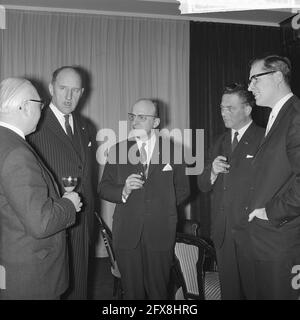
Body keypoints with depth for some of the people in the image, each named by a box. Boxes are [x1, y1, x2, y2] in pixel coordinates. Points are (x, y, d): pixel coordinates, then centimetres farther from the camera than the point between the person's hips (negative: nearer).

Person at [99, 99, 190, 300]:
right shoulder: (118, 150, 6)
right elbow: (104, 188, 5)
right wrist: (124, 191, -14)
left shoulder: (172, 150, 3)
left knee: (158, 291, 8)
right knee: (132, 291, 11)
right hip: (127, 233, 1)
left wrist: (162, 205, 1)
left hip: (160, 233, -1)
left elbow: (183, 189, 10)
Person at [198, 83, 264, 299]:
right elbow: (203, 186, 12)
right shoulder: (220, 142, 13)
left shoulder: (265, 140, -8)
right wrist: (212, 171, -8)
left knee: (254, 291, 7)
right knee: (229, 290, 16)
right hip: (222, 233, 6)